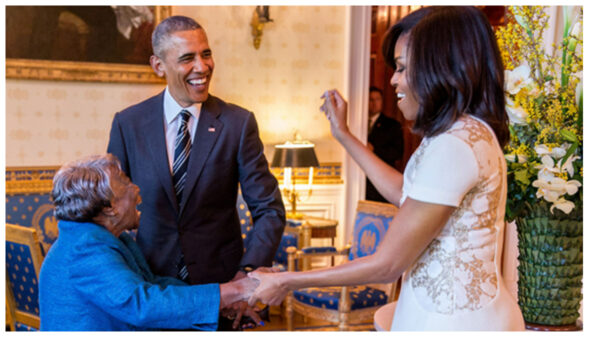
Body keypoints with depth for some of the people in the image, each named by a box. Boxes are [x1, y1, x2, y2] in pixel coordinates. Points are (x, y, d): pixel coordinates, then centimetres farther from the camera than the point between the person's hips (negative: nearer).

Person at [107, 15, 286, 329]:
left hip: (220, 282, -1)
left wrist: (248, 271, -21)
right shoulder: (128, 124, -5)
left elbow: (269, 210, -7)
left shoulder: (238, 123, -8)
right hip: (151, 283, 1)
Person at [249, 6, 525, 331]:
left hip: (455, 321, -9)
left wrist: (287, 281, -11)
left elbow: (387, 264, -20)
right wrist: (343, 134, 20)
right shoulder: (471, 131, 7)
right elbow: (404, 191, 19)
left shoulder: (452, 145, -24)